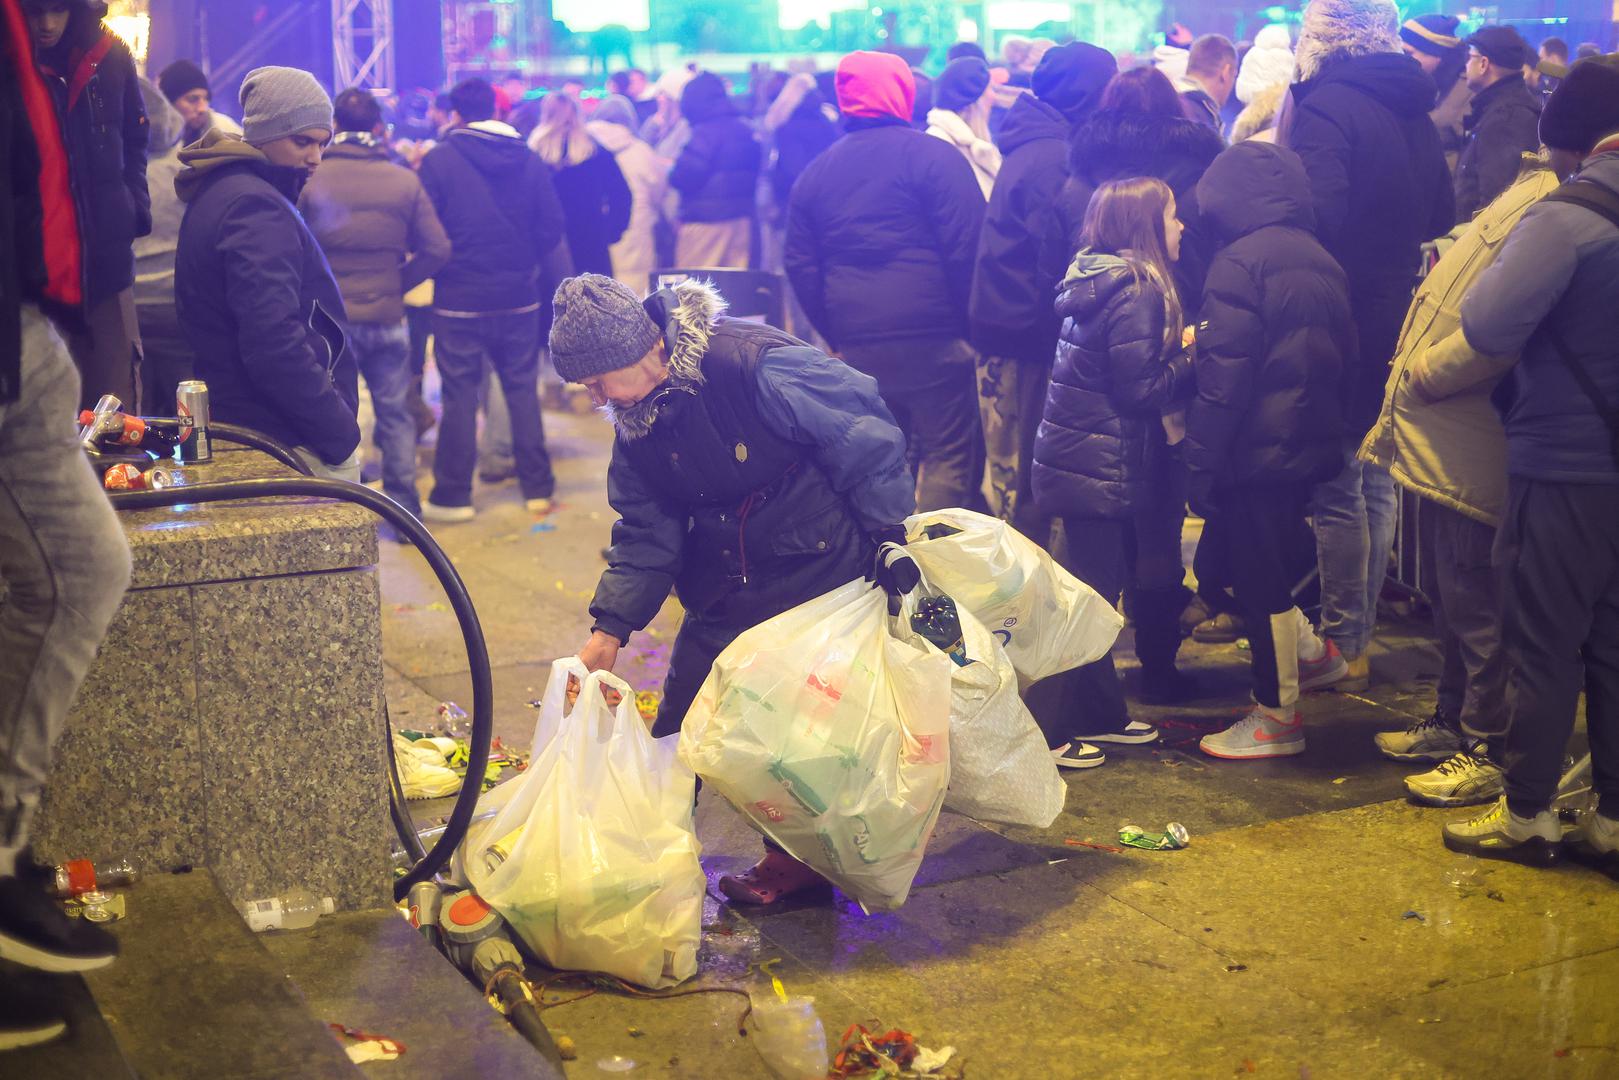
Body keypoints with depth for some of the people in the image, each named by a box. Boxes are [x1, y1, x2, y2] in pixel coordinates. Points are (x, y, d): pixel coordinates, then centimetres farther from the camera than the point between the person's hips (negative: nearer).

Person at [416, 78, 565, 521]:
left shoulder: (439, 160, -8)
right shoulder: (529, 159, 0)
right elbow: (552, 225, -1)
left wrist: (440, 265, 9)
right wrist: (527, 263, 13)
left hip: (459, 297, -3)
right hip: (519, 296, 3)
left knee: (459, 394, 3)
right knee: (522, 389, 11)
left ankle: (452, 496, 8)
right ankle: (537, 488, 14)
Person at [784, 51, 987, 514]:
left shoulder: (815, 172, 12)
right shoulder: (932, 155, -5)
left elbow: (800, 266, 12)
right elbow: (968, 246, -11)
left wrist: (837, 336, 16)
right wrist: (970, 324, -2)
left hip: (856, 348, 5)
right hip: (932, 339, -5)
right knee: (949, 457, 0)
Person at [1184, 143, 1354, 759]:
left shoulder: (1239, 263, -13)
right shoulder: (1322, 262, 10)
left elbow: (1223, 377, -17)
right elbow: (1341, 354, 17)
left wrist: (1202, 466, -14)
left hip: (1258, 451, -8)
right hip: (1315, 446, 8)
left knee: (1256, 575, 2)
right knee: (1261, 563, 24)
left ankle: (1277, 718, 10)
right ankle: (1311, 654, 28)